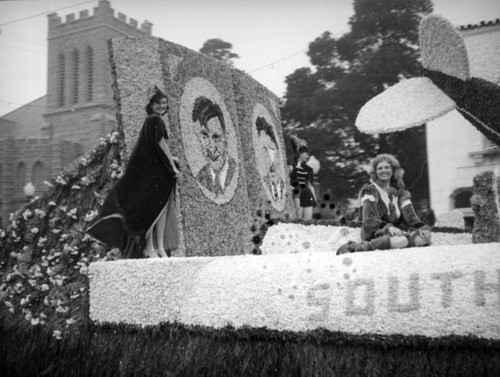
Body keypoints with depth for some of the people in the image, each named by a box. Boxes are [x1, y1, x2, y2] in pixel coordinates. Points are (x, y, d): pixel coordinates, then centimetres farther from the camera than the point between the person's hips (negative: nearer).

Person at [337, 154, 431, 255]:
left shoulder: (400, 193, 20)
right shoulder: (369, 191, 4)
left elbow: (410, 214, 6)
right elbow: (369, 219, -11)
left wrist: (421, 227, -17)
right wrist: (388, 227, -30)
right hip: (375, 234, -6)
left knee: (426, 236, -24)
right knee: (401, 240, -37)